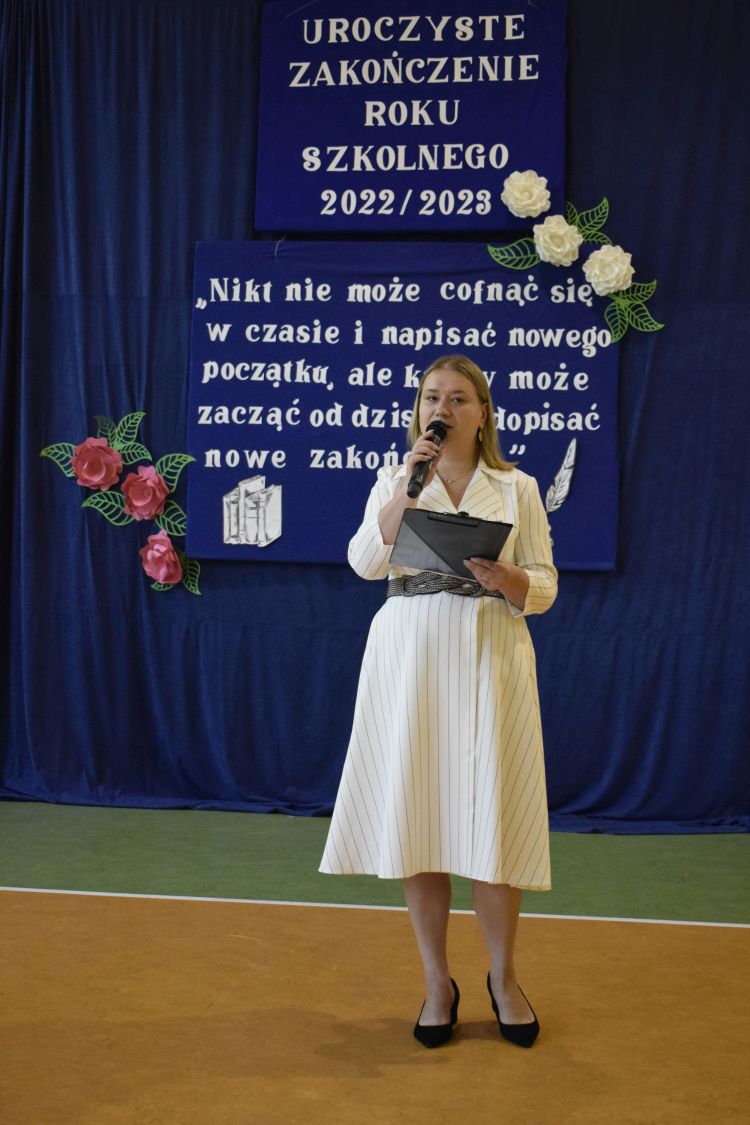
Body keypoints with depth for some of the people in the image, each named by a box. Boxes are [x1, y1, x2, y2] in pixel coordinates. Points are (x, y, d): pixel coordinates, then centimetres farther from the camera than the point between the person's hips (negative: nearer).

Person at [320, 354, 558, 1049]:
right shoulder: (395, 482, 10)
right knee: (417, 817, 2)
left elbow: (544, 587, 5)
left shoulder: (517, 489, 8)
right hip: (409, 659, 1)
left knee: (493, 821, 0)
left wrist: (507, 580, -17)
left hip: (489, 662, -1)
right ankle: (438, 983, 18)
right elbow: (366, 564, -6)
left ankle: (503, 977, 20)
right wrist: (410, 483, -12)